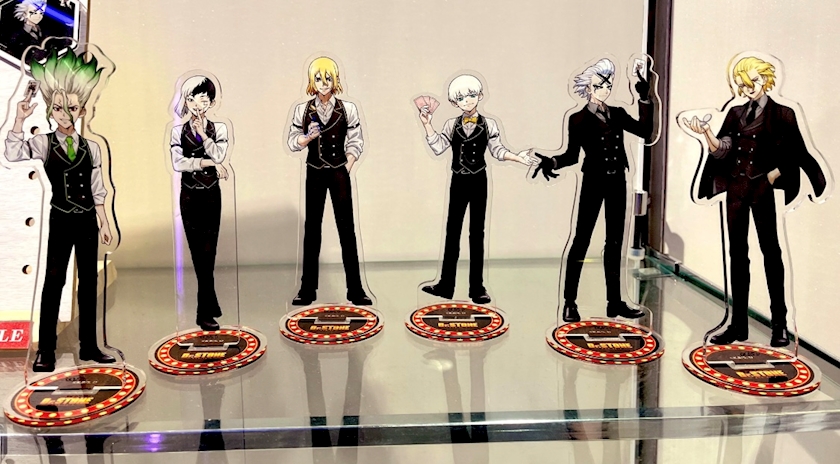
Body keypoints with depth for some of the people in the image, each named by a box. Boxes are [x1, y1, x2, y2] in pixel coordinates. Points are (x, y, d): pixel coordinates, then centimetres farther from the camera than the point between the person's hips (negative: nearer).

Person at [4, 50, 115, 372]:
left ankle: (88, 346, 15)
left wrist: (104, 223, 9)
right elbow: (13, 154, -19)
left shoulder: (91, 147, 6)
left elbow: (97, 189, 10)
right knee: (54, 280, -2)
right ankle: (45, 351, 4)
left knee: (88, 281, 7)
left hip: (87, 219, 3)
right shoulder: (44, 143, -1)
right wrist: (20, 119, -27)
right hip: (61, 219, -3)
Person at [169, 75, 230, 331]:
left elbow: (218, 156, -13)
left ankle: (205, 312, 5)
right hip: (189, 196, 0)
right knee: (198, 252, 3)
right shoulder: (178, 131, 2)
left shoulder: (219, 128, 3)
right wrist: (208, 163, -16)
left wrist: (203, 133, -12)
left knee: (207, 252, -2)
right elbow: (177, 163, -12)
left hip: (211, 195, 0)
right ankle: (210, 304, 12)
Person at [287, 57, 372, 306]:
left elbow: (356, 143, 0)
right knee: (311, 229, 5)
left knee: (347, 229, 0)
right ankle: (308, 289, 12)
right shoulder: (302, 110, 1)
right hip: (315, 173, 1)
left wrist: (346, 170, -6)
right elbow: (292, 141, 1)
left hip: (339, 173, -1)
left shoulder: (348, 109, -1)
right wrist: (308, 137, -18)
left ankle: (355, 289, 6)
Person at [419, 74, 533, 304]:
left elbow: (498, 150, -4)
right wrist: (427, 125, -8)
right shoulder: (451, 125, 4)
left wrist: (517, 157, -19)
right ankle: (446, 285, 14)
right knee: (452, 231, 6)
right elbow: (438, 148, -3)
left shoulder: (488, 125, -1)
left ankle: (477, 287, 9)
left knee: (477, 233, 3)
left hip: (478, 181, -2)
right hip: (458, 182, 2)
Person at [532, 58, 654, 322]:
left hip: (617, 183, 5)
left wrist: (645, 99, 0)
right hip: (593, 183, -5)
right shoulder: (579, 119, -3)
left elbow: (645, 131, 2)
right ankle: (569, 302, 1)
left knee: (615, 242, 8)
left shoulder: (617, 114, 9)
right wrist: (551, 162, -23)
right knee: (582, 240, -4)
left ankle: (614, 302, 14)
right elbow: (572, 155, -5)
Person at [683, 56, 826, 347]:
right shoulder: (736, 114, 11)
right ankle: (738, 324, 10)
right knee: (737, 254, 5)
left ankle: (780, 323, 8)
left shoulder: (781, 114, 0)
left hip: (762, 190, -4)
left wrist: (771, 177, -11)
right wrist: (706, 133, -17)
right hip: (736, 188, 4)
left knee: (770, 251, 0)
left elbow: (795, 155, -3)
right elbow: (721, 150, 0)